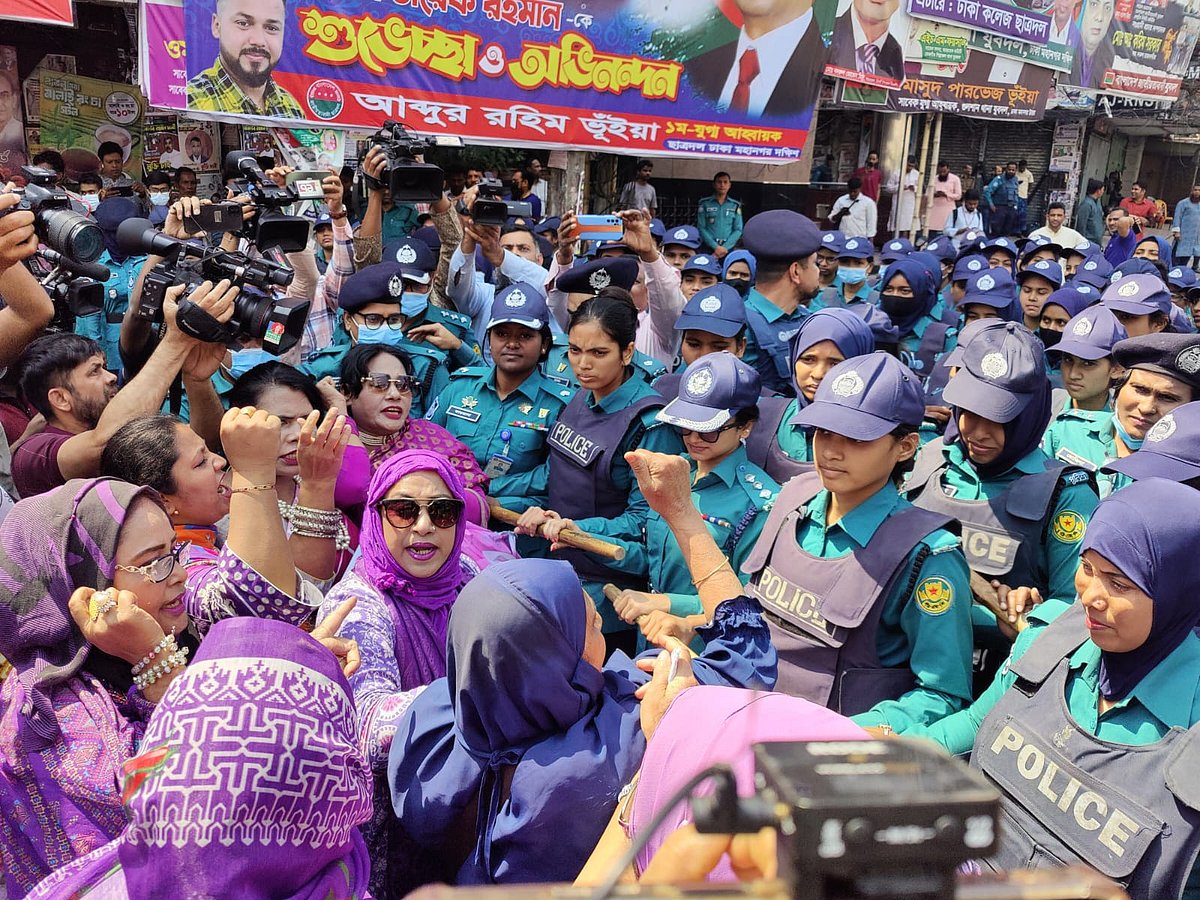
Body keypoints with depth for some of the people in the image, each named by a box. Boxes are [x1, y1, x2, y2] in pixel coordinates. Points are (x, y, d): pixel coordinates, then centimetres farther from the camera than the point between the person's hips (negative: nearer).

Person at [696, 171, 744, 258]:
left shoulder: (735, 205, 9)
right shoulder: (705, 203, 4)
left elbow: (738, 230, 5)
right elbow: (701, 228, -1)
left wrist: (725, 247, -9)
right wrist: (716, 247, -12)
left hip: (728, 249, 2)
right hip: (708, 249, -1)